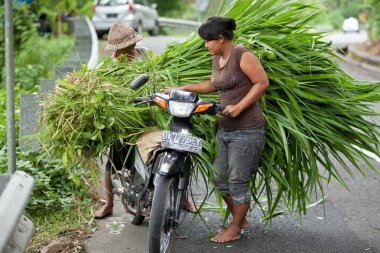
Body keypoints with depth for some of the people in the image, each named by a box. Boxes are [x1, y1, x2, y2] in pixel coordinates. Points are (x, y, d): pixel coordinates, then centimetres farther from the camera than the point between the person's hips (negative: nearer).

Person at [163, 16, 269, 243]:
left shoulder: (242, 55, -14)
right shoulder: (217, 58, 12)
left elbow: (263, 82, -15)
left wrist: (239, 107, -19)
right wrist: (183, 89, 18)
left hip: (247, 131, -9)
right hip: (225, 129, 9)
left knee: (238, 181, 0)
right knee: (221, 179, 13)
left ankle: (235, 229, 15)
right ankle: (240, 219, 31)